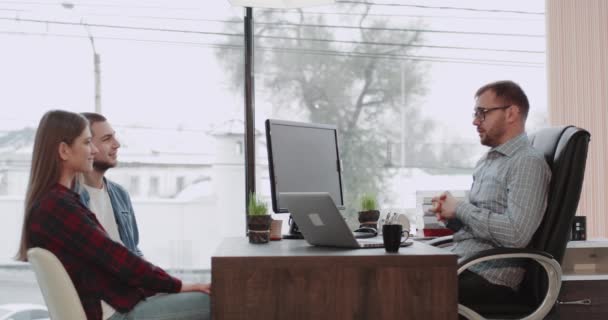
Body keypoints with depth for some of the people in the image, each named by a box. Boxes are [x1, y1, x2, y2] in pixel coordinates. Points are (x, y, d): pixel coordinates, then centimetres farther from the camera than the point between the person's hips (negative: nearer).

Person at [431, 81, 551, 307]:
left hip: (491, 278, -8)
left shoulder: (528, 163, -9)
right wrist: (450, 216, 3)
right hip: (459, 266, 9)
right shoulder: (487, 161, 18)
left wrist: (460, 208, -12)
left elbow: (516, 234, -22)